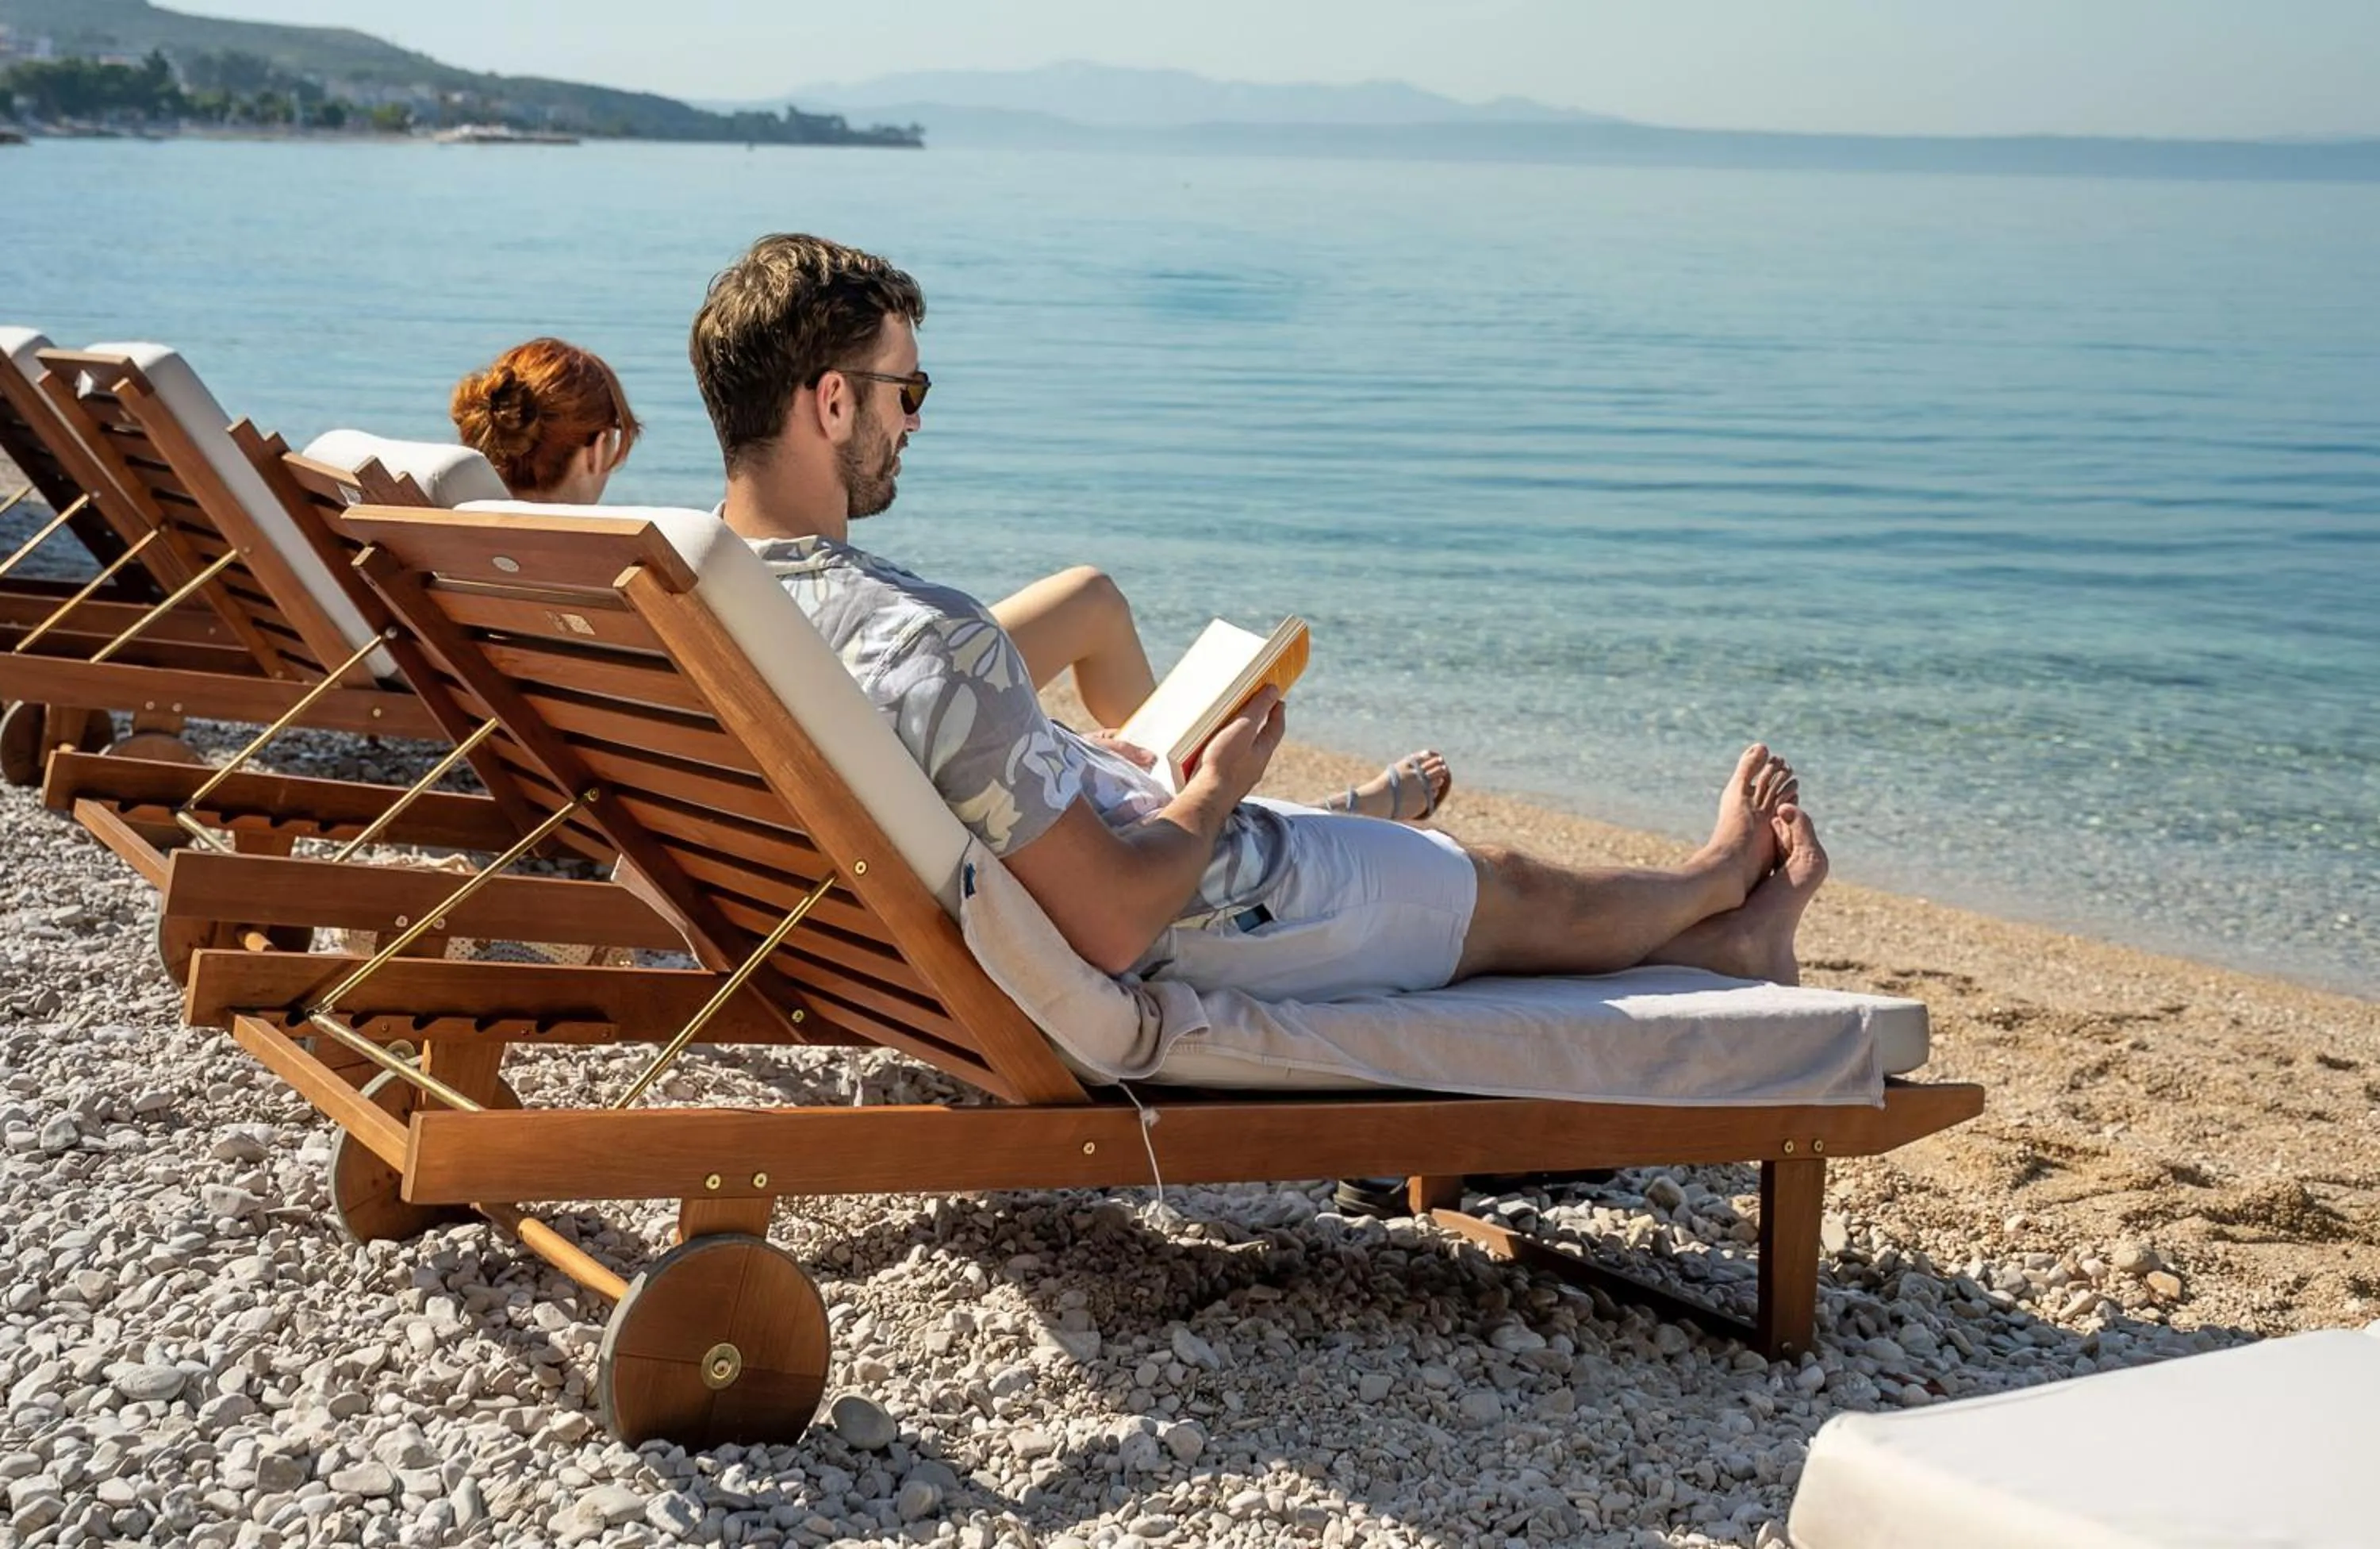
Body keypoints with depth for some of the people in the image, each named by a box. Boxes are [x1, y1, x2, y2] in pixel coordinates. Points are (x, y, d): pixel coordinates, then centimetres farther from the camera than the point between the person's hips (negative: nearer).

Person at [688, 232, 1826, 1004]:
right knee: (1515, 894, 18)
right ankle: (1718, 882, 53)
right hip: (1189, 930, -9)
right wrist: (1220, 787, -13)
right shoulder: (929, 649, -39)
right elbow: (1114, 925, -33)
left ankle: (1715, 936, 50)